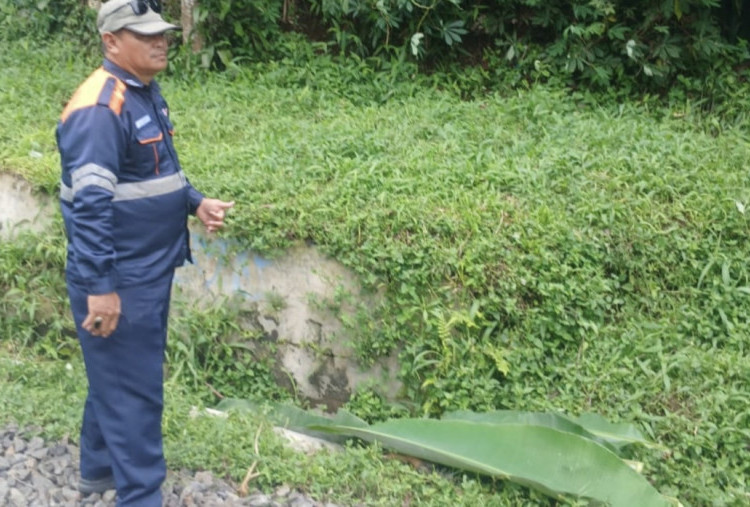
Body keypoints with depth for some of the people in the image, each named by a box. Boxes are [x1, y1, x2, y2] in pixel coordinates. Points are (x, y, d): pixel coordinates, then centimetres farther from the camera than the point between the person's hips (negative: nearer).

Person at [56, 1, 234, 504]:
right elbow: (89, 204, -26)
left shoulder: (147, 93, 10)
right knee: (131, 390, -1)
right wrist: (100, 286, -27)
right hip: (119, 281, -10)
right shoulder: (99, 108, -22)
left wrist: (197, 202, 7)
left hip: (150, 271, 10)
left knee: (118, 378, 22)